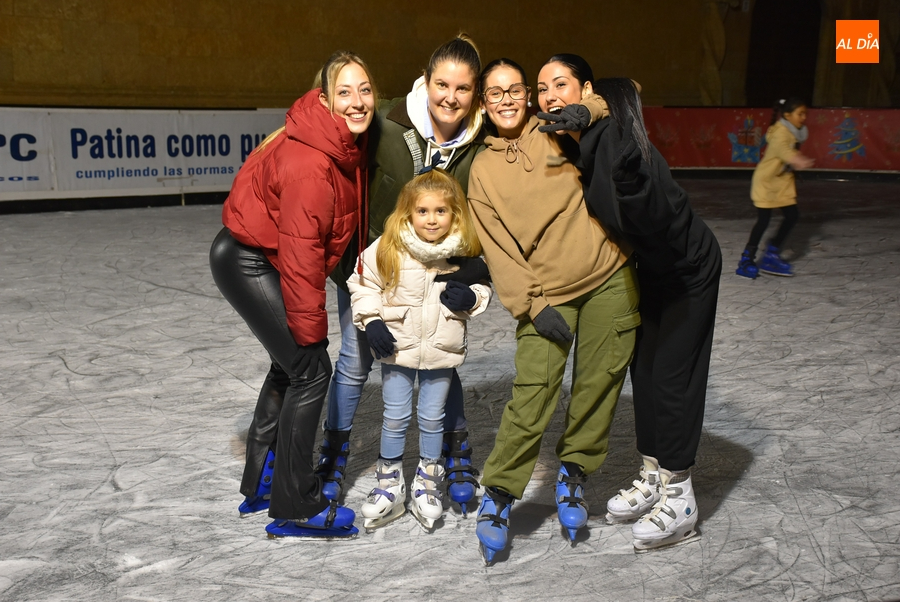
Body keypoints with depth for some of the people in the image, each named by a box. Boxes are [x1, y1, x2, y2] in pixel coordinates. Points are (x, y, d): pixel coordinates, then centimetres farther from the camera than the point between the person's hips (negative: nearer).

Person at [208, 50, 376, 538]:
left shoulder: (346, 142, 0)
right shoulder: (308, 163, -29)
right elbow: (300, 251, -27)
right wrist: (309, 325, -20)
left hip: (270, 258, 10)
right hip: (248, 262, -10)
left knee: (290, 364, 18)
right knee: (310, 369, -9)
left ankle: (261, 483, 33)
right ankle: (295, 508, 4)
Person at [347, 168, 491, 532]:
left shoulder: (464, 253, -7)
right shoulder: (388, 248, -12)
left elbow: (483, 287, 9)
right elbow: (362, 284, -2)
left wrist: (471, 299, -13)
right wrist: (370, 321, -13)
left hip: (442, 351, 1)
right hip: (397, 348, -1)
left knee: (432, 418, 12)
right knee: (395, 417, 9)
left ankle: (428, 484, 32)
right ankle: (389, 485, 26)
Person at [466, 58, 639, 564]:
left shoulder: (557, 131, 4)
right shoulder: (483, 171, 5)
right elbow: (498, 251, 0)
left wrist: (582, 110, -11)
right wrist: (532, 306, -10)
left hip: (608, 278, 1)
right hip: (544, 294, -1)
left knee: (599, 382, 5)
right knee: (532, 395, -9)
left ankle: (574, 471, 27)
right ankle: (498, 495, 7)